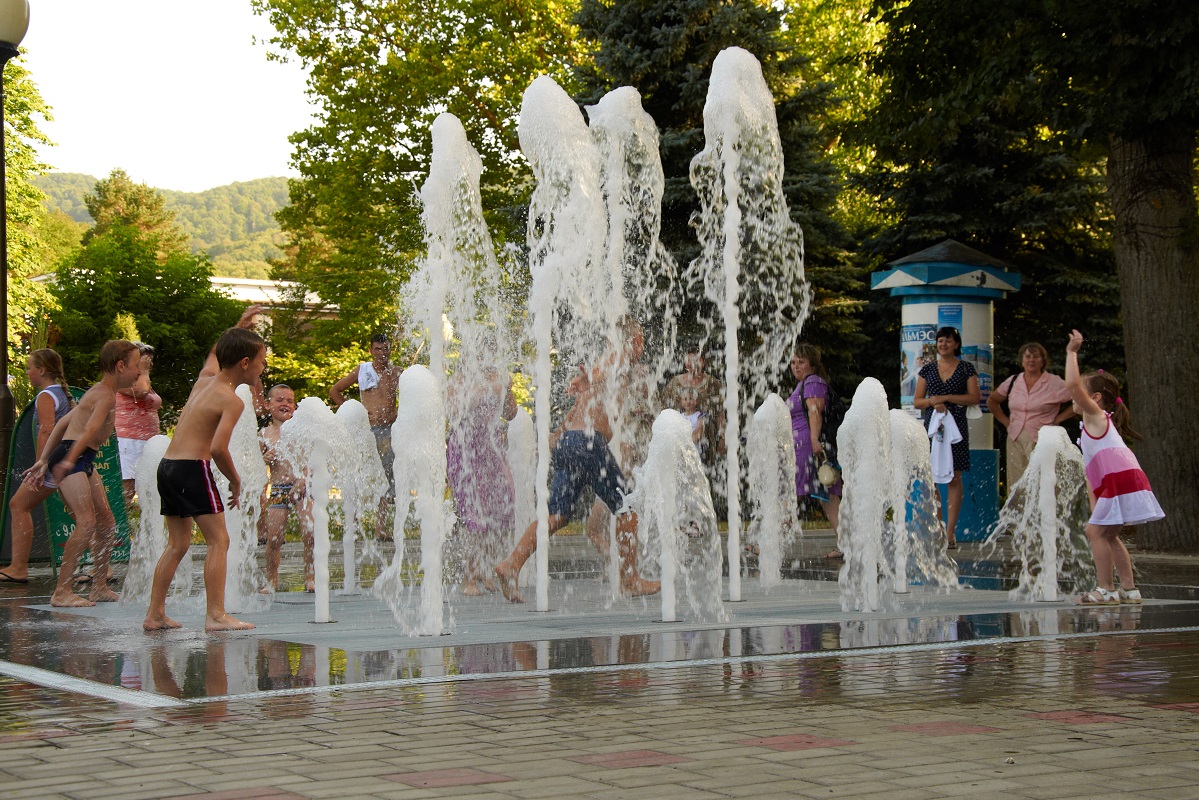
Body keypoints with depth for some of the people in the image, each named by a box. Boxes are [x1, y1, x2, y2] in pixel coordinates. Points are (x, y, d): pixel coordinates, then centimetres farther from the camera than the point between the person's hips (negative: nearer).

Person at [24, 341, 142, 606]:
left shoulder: (99, 392, 21)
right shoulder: (106, 395, -11)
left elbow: (63, 423, 23)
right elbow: (91, 429, -28)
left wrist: (44, 460, 22)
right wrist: (69, 460, -43)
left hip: (84, 461, 10)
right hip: (71, 456, -10)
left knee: (106, 522, 11)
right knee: (87, 523, -17)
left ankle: (99, 588, 18)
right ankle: (61, 592, -16)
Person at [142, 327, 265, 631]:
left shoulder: (202, 383, 14)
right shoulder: (232, 400, -11)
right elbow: (218, 448, -21)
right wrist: (235, 481, -7)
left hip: (167, 466, 9)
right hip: (193, 467, -9)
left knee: (178, 544, 16)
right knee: (218, 540, -4)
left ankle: (155, 614, 17)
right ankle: (216, 615, -9)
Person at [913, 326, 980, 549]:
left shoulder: (966, 368, 6)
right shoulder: (927, 369, 12)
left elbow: (974, 398, -3)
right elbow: (917, 401, 11)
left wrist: (945, 398, -10)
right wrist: (933, 402, -9)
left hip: (956, 428, -2)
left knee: (954, 479, -4)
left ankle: (950, 533, -2)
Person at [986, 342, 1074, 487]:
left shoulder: (1055, 383, 0)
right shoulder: (1013, 381, 12)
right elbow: (992, 401, 26)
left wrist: (1057, 419, -3)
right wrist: (1005, 421, 14)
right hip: (1015, 441, 4)